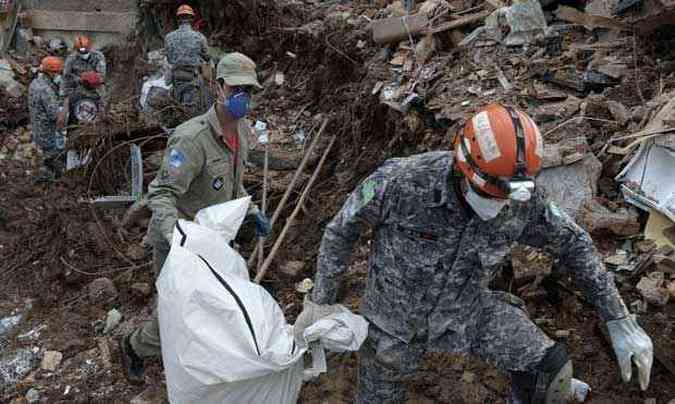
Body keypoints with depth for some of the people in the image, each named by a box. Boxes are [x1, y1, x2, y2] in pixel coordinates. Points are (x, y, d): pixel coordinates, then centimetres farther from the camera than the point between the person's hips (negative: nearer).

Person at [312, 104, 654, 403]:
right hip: (397, 311, -2)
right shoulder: (402, 181, -34)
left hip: (466, 309, 2)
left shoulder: (522, 200, -24)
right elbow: (343, 227, -17)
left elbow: (572, 243, -6)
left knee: (550, 368, -13)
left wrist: (620, 321, -7)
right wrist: (320, 304, -11)